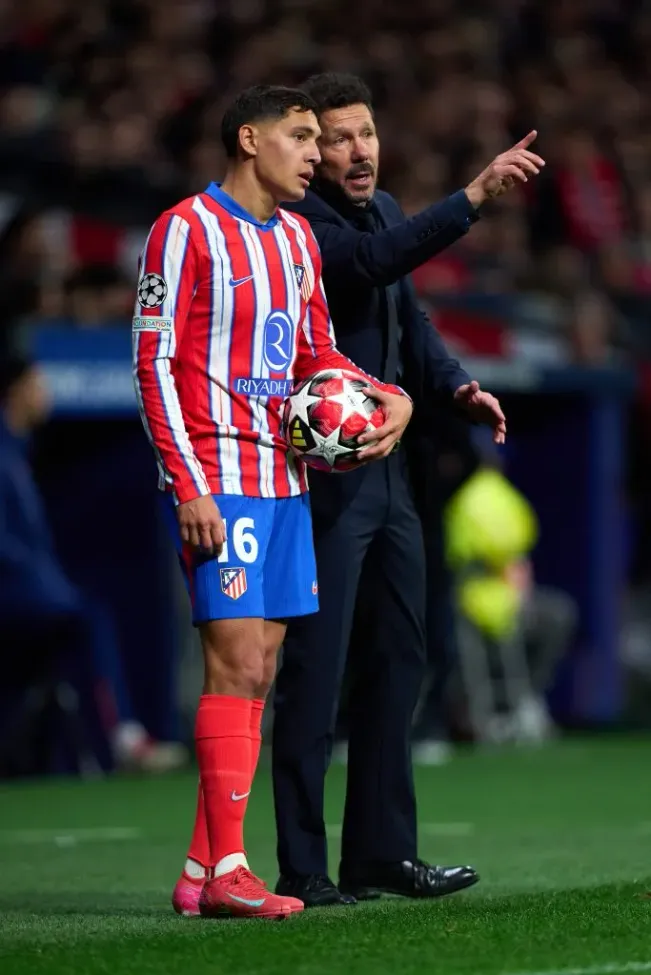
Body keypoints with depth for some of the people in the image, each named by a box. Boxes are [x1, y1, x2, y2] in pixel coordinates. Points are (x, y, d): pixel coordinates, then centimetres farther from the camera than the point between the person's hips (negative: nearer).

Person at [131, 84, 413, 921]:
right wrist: (189, 489, -18)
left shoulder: (297, 240, 16)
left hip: (283, 480, 8)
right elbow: (153, 364, -11)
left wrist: (387, 395, 5)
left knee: (256, 672, 6)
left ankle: (201, 872, 9)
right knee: (237, 664, -13)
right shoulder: (187, 231, -7)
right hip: (216, 481, -8)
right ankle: (227, 871, -12)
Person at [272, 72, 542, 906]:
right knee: (314, 671, -6)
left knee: (397, 659, 12)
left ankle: (381, 851, 20)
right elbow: (376, 260, -33)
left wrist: (456, 386, 6)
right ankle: (302, 867, -2)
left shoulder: (381, 210, 12)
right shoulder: (299, 225, -15)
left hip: (386, 469, 9)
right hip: (323, 474, -9)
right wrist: (474, 196, -39)